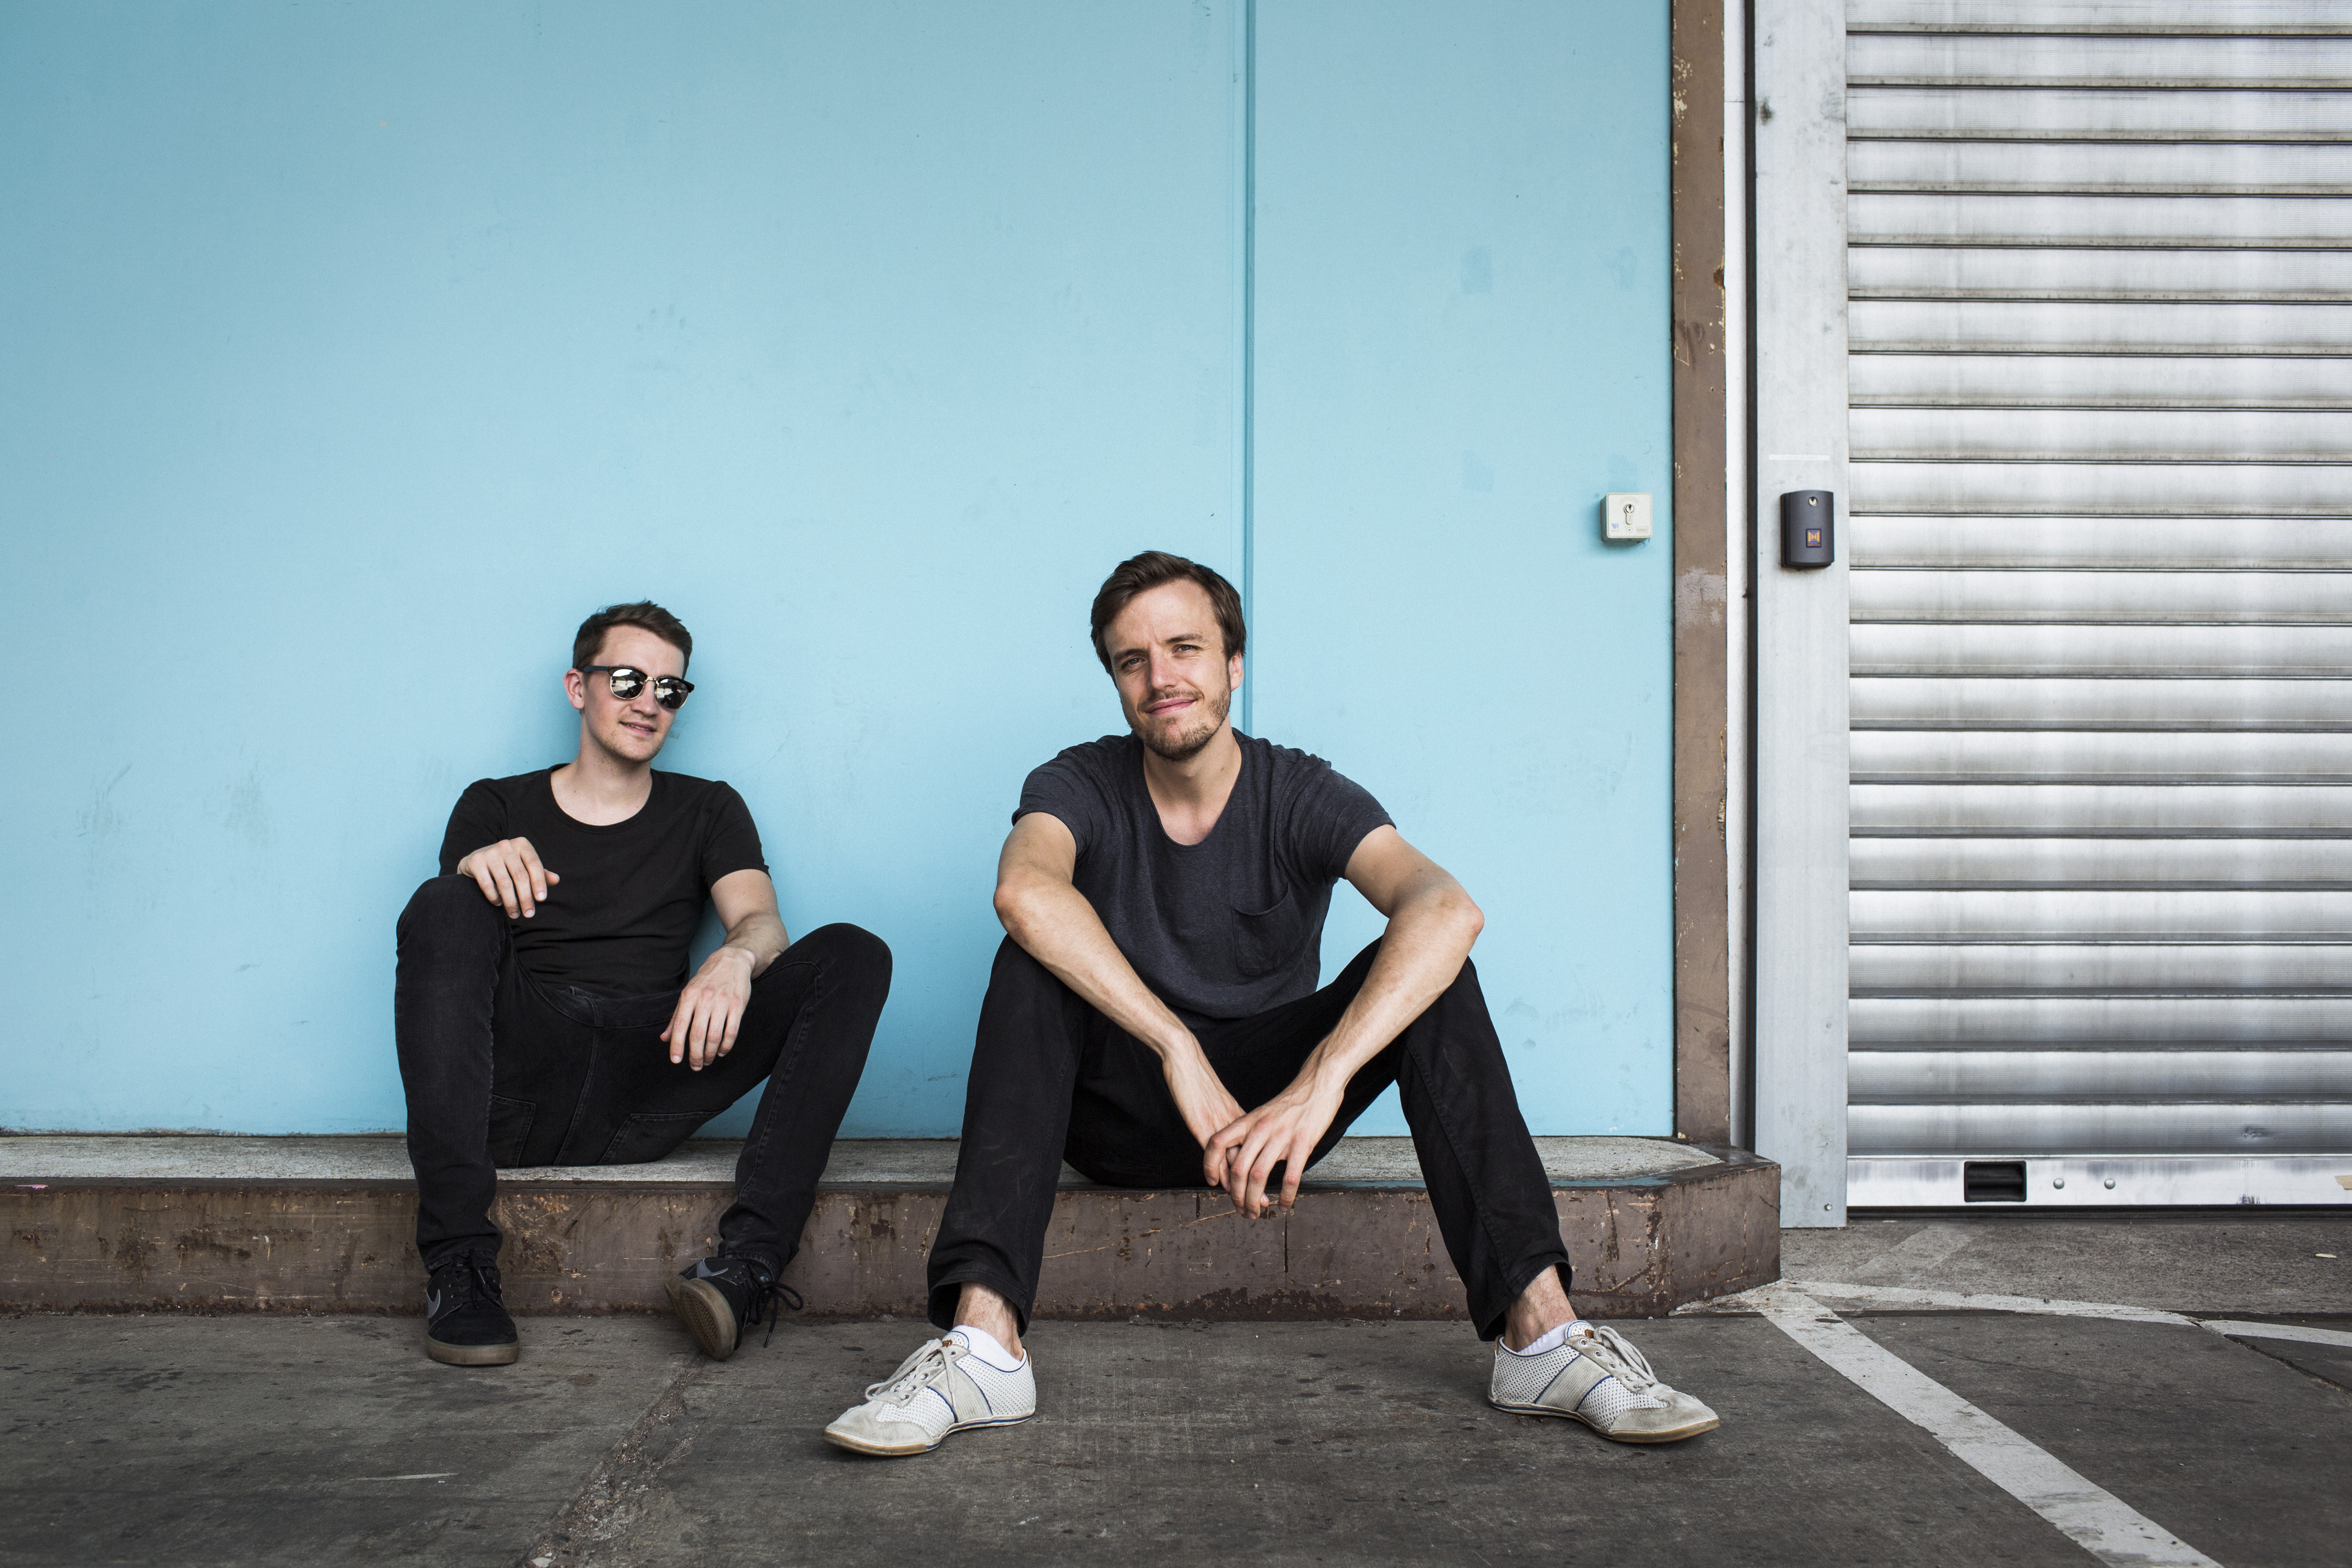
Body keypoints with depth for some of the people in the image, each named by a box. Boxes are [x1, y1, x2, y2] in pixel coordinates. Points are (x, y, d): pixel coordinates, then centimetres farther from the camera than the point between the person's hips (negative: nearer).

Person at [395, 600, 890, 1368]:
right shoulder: (497, 807, 20)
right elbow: (442, 947, 5)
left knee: (852, 955, -18)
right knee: (444, 906, -28)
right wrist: (476, 870, -20)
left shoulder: (708, 811, 23)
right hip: (520, 1077, 0)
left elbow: (763, 922, 4)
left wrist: (735, 958, -22)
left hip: (645, 1086, 1)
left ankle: (747, 1258, -36)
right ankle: (458, 1265, -34)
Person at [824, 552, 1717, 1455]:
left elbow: (1448, 907, -28)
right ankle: (983, 1339, -41)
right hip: (1122, 1116, 0)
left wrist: (1322, 1079, -43)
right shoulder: (1082, 786, -7)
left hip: (1269, 1098, 1)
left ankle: (1538, 1327, -31)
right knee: (1036, 962, -28)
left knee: (1427, 965, -22)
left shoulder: (1300, 796, -7)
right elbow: (1024, 889, -33)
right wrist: (1181, 1053, -42)